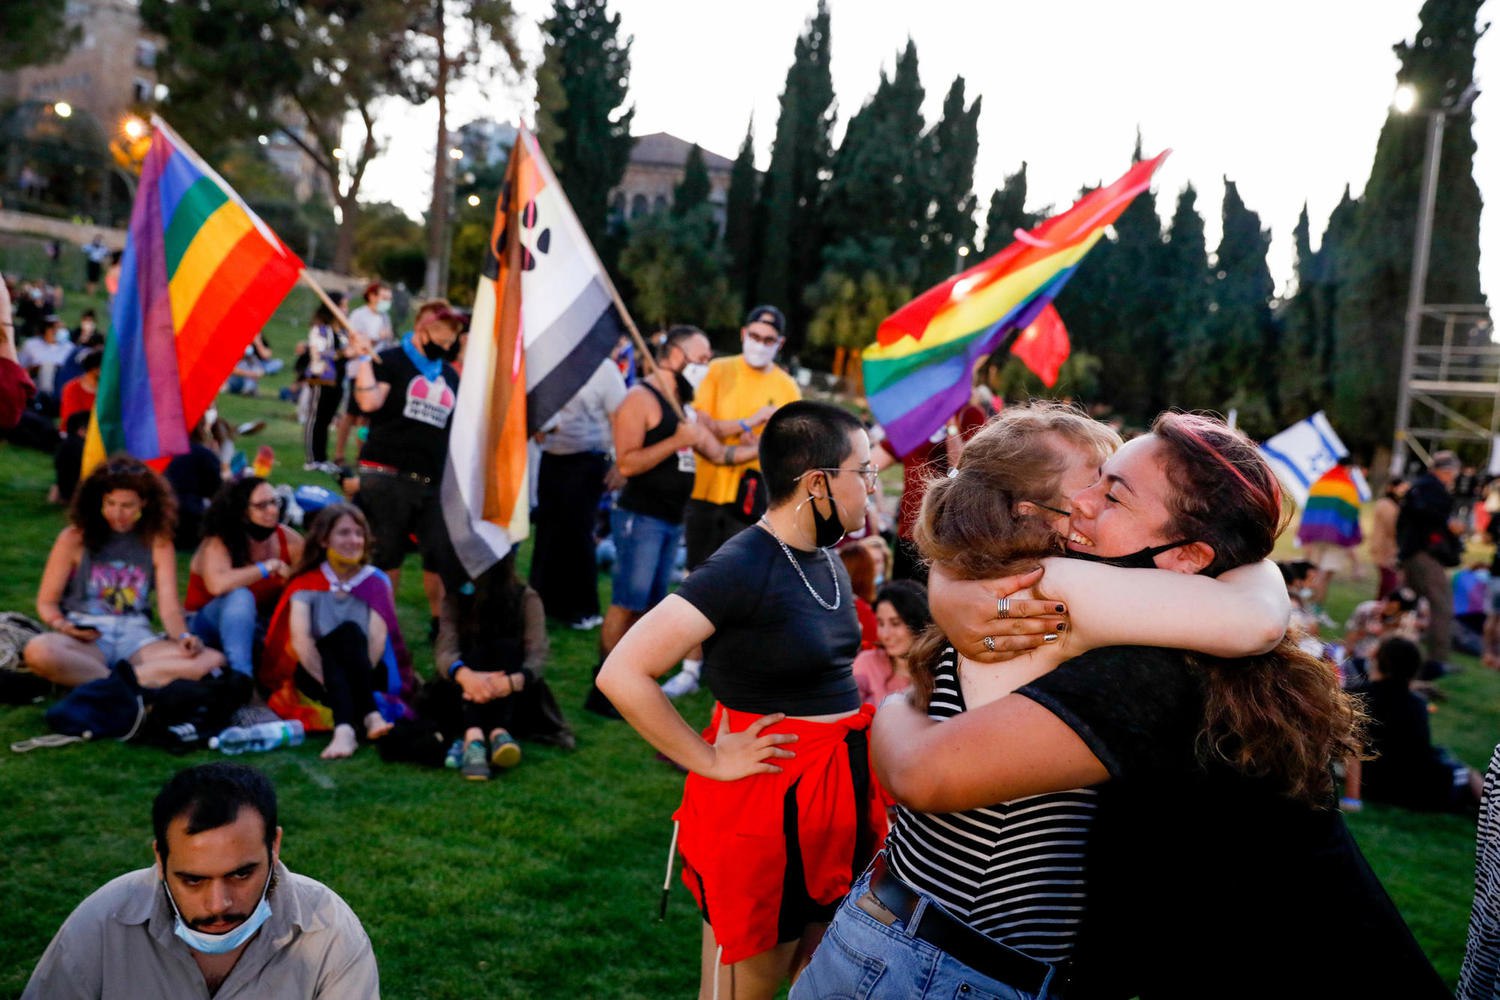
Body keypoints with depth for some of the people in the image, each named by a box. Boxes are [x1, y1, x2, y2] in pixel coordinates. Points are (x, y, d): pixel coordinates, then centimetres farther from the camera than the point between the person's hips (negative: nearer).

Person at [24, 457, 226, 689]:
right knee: (39, 651, -37)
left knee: (213, 660, -26)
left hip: (136, 637, 2)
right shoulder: (74, 538, 6)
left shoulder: (158, 542, 9)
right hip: (87, 638, -2)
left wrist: (184, 637, -18)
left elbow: (169, 608, 4)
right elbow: (47, 602, 8)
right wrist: (63, 625, -15)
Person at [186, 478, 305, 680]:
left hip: (260, 626, 4)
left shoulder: (289, 540, -8)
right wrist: (269, 567, -33)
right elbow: (217, 584, -42)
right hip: (211, 626, -4)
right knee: (240, 596, -36)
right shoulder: (218, 543, -21)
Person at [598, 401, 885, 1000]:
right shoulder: (741, 568, -20)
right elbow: (623, 675, -26)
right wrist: (710, 761, -18)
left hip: (840, 792, 8)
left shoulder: (827, 563, 6)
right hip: (766, 802, -8)